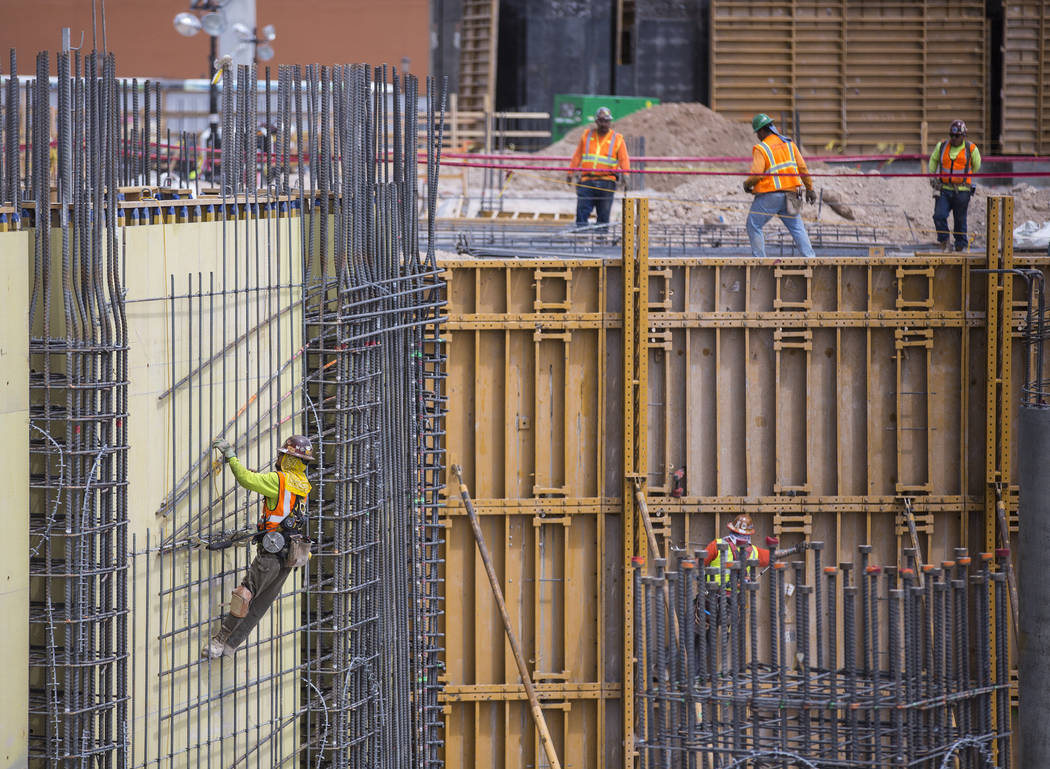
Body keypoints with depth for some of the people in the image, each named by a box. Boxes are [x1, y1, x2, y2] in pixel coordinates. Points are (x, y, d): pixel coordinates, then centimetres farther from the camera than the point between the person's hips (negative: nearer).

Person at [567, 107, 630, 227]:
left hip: (606, 183, -1)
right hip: (587, 181, 1)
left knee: (603, 216, 2)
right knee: (582, 212, -9)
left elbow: (624, 159, -2)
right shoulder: (587, 135, 12)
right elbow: (577, 156, 16)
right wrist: (571, 173, 11)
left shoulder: (617, 139, 6)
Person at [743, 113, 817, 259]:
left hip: (769, 196, -5)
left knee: (753, 226, 9)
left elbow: (756, 175, -18)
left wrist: (747, 184, 3)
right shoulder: (788, 143, 7)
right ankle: (809, 257, -2)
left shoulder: (760, 149, -11)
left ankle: (759, 259, 6)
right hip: (790, 192, 5)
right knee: (797, 227, 9)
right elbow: (802, 167, 8)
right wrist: (809, 188, 14)